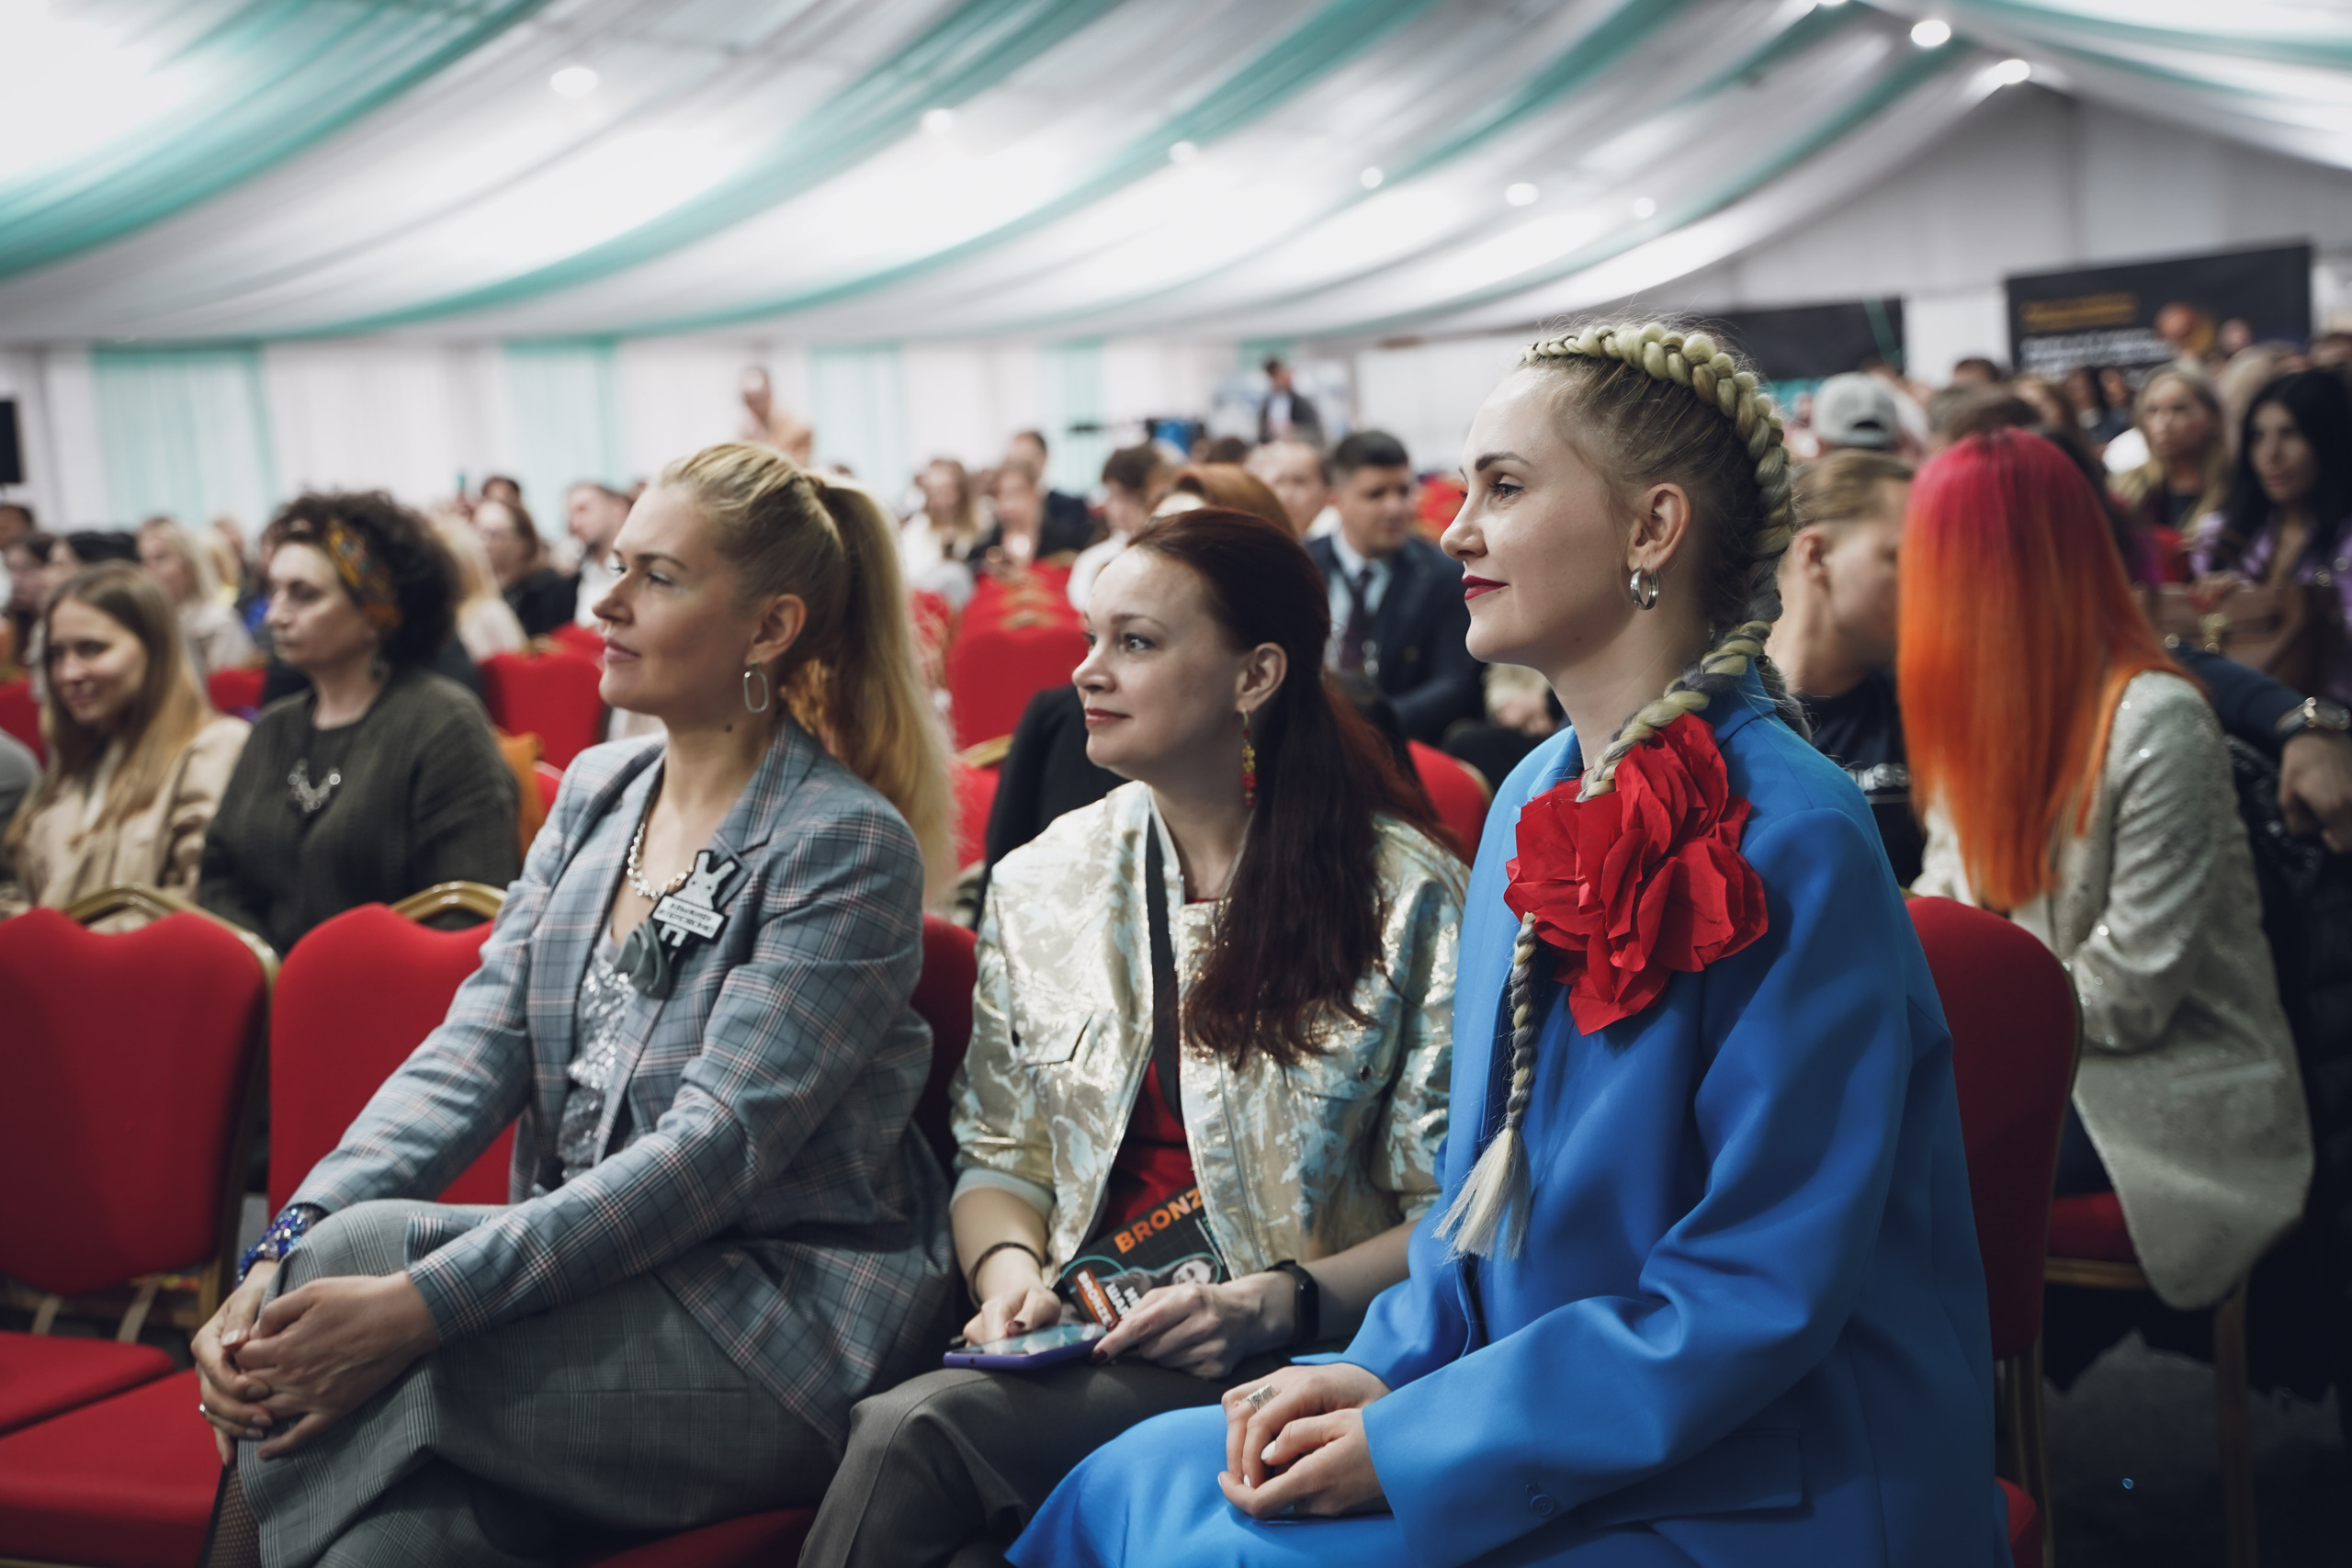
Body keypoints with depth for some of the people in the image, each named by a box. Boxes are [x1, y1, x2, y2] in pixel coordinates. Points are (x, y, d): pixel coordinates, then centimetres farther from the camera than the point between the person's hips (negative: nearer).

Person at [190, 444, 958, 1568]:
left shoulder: (850, 845, -12)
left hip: (780, 1322, -5)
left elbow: (718, 1145, -20)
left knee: (366, 1251, -26)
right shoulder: (596, 792, 11)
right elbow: (477, 1047, 2)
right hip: (586, 1268, 6)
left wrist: (420, 1303, -28)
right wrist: (287, 1247, -15)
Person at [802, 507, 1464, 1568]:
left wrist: (1273, 1304, -17)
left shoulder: (1404, 894, -2)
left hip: (1292, 1362, -4)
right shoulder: (1040, 883, 13)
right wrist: (1009, 1268, -5)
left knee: (915, 1431, -29)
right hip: (1081, 1343, 4)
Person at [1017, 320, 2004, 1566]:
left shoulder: (1794, 842, -20)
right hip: (1553, 1421, 7)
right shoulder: (1535, 798, 7)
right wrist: (1387, 1369, -3)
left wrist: (1405, 1443, -18)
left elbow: (1760, 1294, -21)